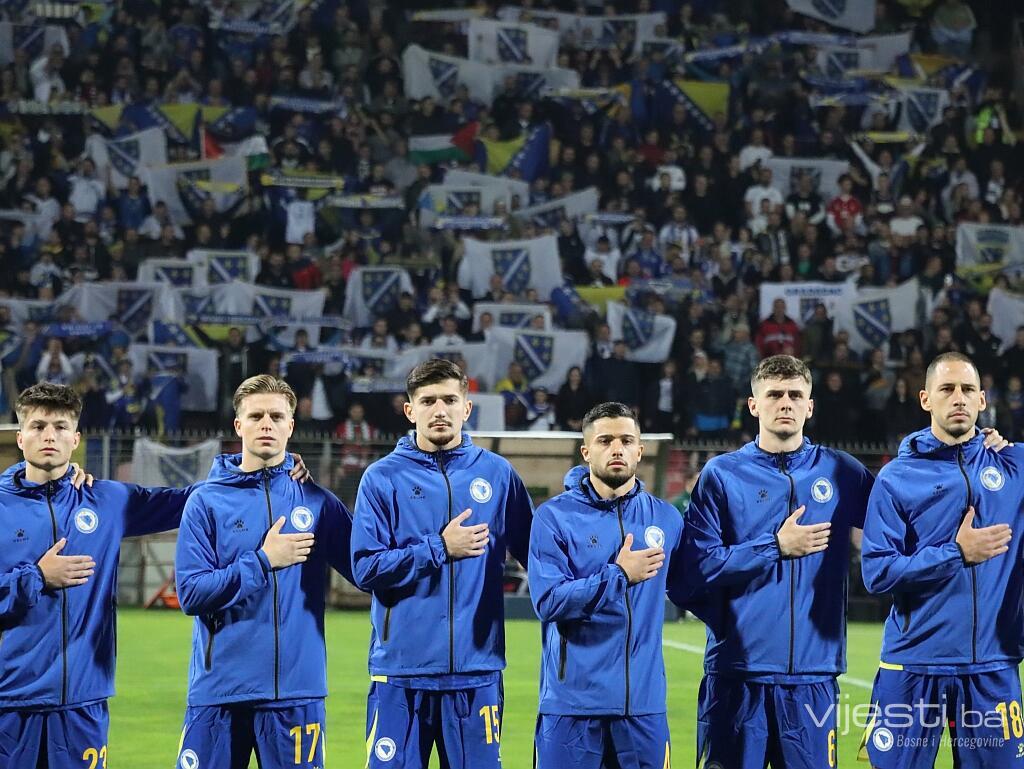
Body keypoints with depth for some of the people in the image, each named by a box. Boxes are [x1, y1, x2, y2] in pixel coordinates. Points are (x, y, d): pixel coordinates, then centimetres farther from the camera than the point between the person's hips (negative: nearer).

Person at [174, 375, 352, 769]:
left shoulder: (318, 502, 7)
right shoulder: (207, 501, 1)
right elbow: (191, 593, -7)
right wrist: (264, 561, -13)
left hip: (296, 688, 1)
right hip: (220, 689, -1)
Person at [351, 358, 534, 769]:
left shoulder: (497, 473, 7)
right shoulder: (383, 477, 1)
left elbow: (536, 554, 14)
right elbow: (366, 567, -7)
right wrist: (440, 549, -12)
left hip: (476, 670, 2)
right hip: (401, 670, -1)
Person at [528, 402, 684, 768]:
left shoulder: (666, 518, 9)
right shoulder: (554, 516, -3)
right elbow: (549, 601, -14)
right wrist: (619, 575, -17)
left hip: (644, 701, 3)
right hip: (572, 701, -3)